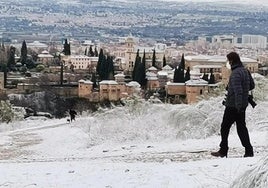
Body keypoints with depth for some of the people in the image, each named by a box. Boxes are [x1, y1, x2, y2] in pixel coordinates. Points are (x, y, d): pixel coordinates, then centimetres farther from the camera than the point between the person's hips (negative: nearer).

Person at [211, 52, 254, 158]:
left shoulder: (235, 73, -20)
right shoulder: (245, 71, 8)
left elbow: (238, 91, -27)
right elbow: (252, 85, 18)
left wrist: (238, 106, -29)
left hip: (233, 106, -8)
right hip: (242, 105, 8)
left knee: (225, 127, 5)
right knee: (241, 127, 11)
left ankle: (223, 151, 12)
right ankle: (249, 151, 5)